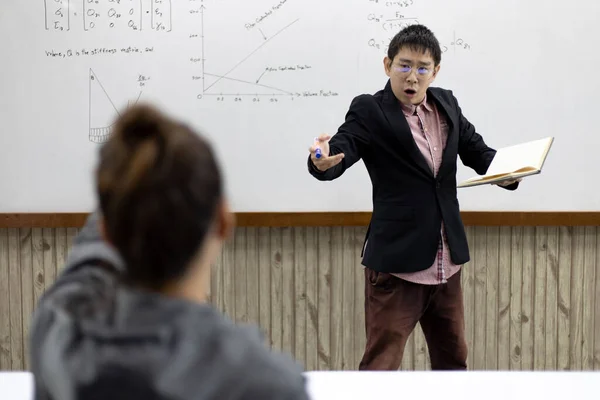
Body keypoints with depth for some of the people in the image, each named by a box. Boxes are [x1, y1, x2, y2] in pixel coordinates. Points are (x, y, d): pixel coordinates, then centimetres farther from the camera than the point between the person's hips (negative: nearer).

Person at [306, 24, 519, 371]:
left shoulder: (447, 104, 7)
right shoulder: (369, 111, -9)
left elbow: (476, 150, 13)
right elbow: (341, 150, -22)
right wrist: (323, 160, -46)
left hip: (447, 261, 6)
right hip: (397, 261, -6)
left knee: (453, 358, 22)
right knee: (381, 364, -1)